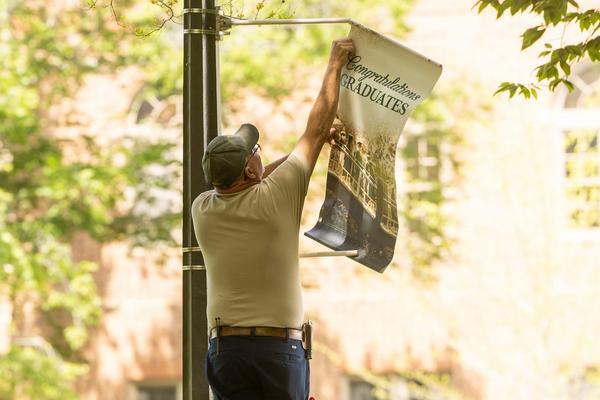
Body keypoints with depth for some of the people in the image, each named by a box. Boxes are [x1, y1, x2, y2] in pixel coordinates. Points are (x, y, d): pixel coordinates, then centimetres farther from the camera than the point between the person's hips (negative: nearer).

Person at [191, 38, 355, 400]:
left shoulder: (203, 211, 3)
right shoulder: (276, 196, -8)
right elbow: (318, 126, 4)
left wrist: (318, 140, 29)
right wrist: (336, 64, 17)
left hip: (226, 347, 3)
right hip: (282, 346, -3)